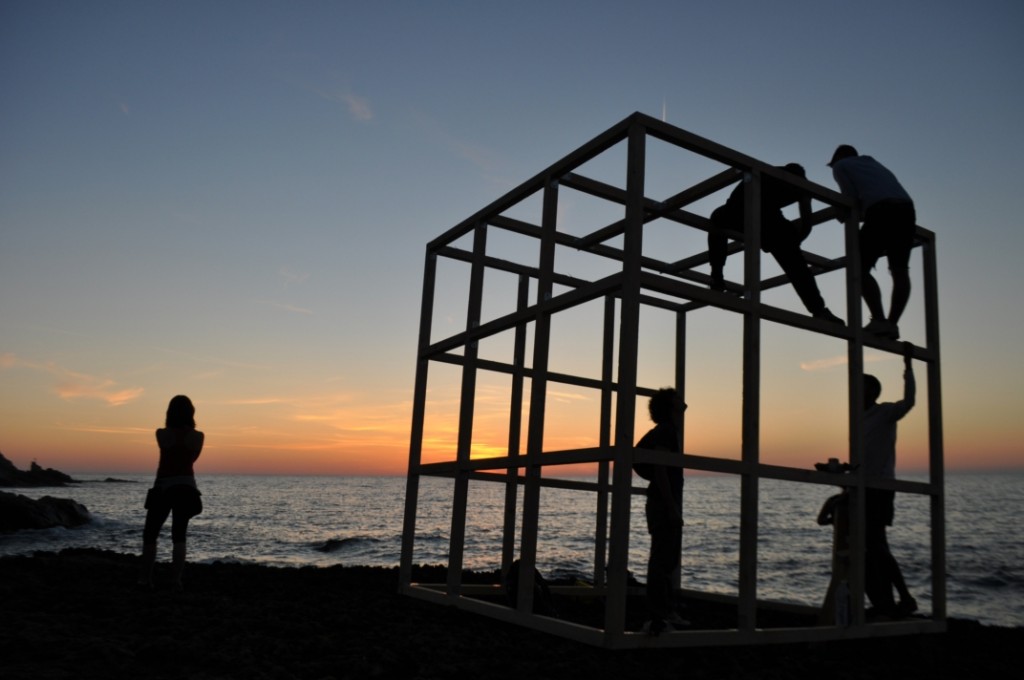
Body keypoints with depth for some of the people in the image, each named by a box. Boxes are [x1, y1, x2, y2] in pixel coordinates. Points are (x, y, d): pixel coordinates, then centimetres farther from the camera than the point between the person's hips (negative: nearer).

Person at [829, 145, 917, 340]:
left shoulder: (841, 165, 20)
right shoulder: (873, 163, 38)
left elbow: (852, 198, 5)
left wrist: (845, 214, 24)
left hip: (881, 210, -6)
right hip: (906, 209, 7)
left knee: (860, 268, -5)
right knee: (900, 271, 6)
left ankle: (879, 320, -17)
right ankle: (892, 323, -3)